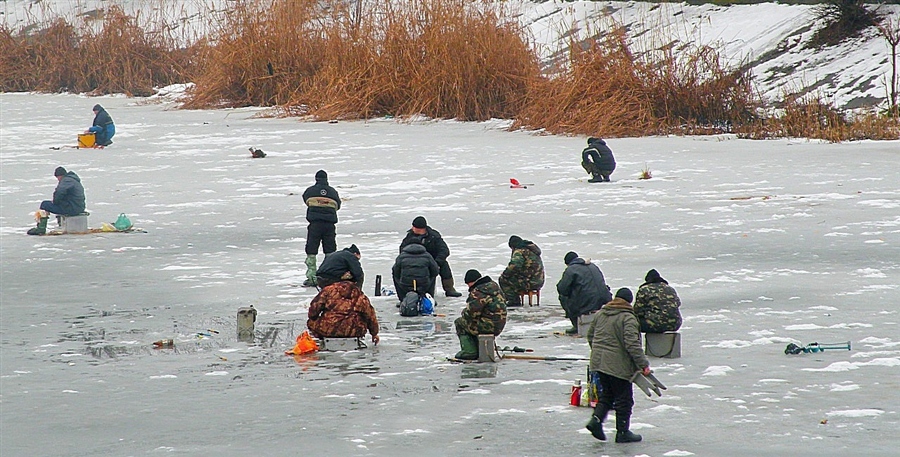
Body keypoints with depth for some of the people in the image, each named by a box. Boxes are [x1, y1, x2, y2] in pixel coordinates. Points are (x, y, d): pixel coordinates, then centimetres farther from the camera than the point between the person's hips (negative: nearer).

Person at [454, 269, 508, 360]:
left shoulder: (477, 293, -20)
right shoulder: (494, 285, 10)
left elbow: (470, 313, -21)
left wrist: (464, 312, 5)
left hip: (488, 326, -9)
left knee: (459, 322, 8)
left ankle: (469, 351, 3)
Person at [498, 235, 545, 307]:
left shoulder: (519, 251, -12)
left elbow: (514, 266, -25)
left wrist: (504, 274, -8)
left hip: (530, 283, -10)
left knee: (503, 280, -2)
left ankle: (514, 301, -3)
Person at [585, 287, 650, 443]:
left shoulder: (600, 313, 8)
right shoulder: (628, 318, -14)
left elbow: (591, 336, 18)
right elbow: (632, 344, -22)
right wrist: (643, 364, -19)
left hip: (598, 361, 7)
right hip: (618, 365, -7)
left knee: (606, 394, 19)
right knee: (624, 399, 4)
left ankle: (596, 419, 0)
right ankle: (622, 432, 9)